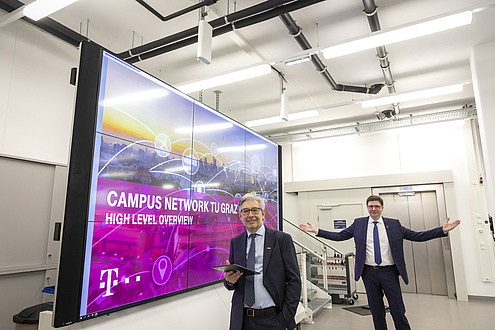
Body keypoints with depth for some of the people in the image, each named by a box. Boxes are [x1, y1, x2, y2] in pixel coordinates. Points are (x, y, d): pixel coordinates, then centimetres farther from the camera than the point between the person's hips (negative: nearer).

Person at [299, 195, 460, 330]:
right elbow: (338, 236, 4)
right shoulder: (358, 224, 3)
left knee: (398, 311, 1)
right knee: (376, 311, 12)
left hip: (389, 272, -1)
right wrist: (316, 231, -3)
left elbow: (417, 236, 2)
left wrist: (442, 230, -8)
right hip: (369, 273, 1)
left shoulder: (394, 224, 2)